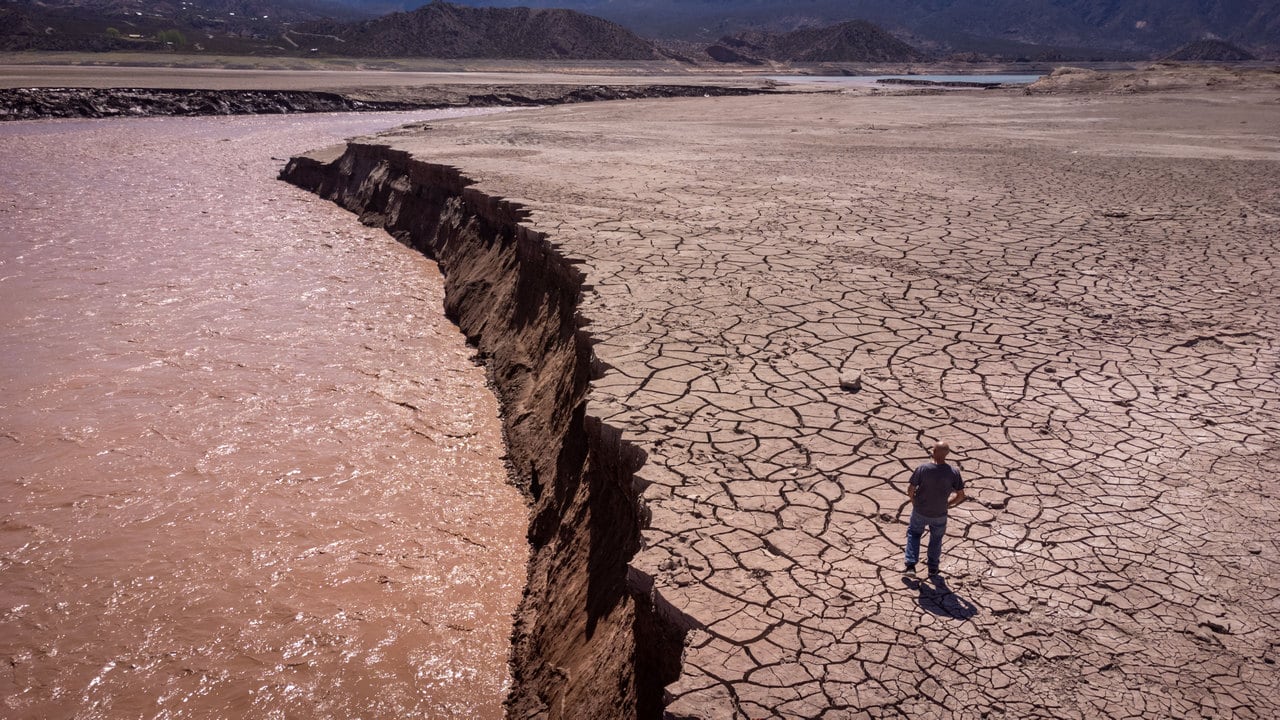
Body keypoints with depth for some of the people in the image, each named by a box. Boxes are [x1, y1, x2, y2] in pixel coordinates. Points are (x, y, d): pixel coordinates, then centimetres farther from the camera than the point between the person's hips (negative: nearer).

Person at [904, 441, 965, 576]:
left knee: (914, 533, 25)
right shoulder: (953, 473, -18)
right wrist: (948, 504, 7)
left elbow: (910, 489, -15)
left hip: (920, 512, -1)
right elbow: (961, 496, -11)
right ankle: (933, 568, 37)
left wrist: (914, 502, 5)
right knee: (936, 539, 26)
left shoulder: (922, 469, -22)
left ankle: (911, 564, 17)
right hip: (939, 514, 1)